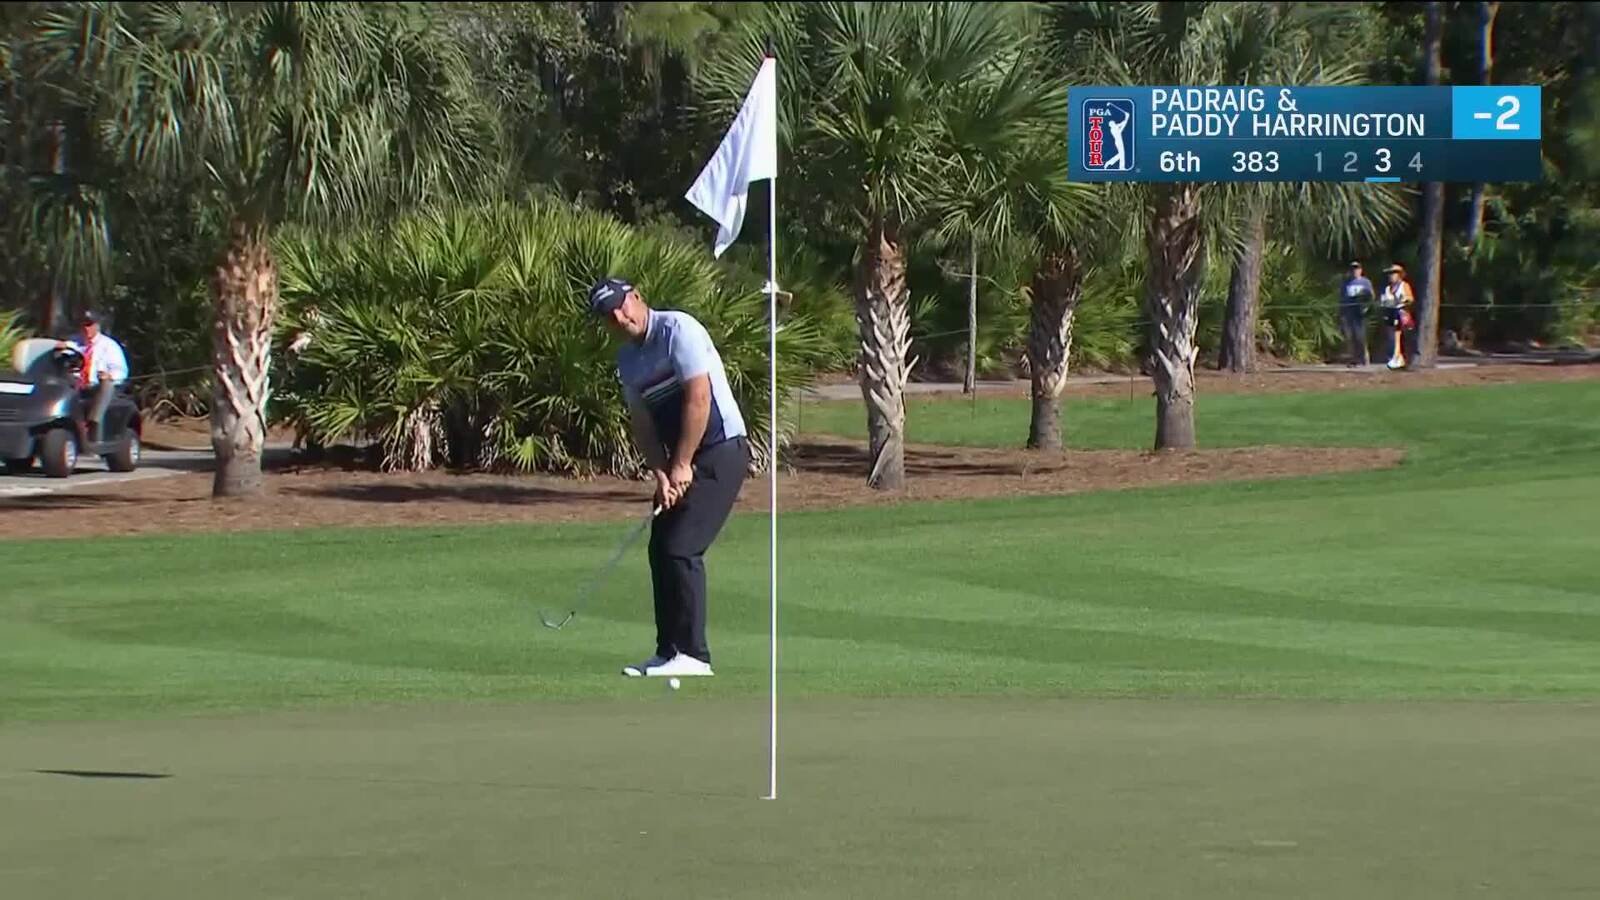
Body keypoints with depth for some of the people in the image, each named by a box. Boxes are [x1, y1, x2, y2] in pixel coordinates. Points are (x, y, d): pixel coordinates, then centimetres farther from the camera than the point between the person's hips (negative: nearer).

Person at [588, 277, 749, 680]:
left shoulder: (678, 329, -14)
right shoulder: (627, 359, 11)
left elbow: (698, 398, -19)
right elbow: (642, 421, 10)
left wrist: (682, 465, -17)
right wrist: (660, 473, -5)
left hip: (721, 449, -9)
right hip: (680, 462, 9)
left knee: (681, 548, -14)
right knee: (661, 549, 6)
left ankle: (692, 655, -10)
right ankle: (669, 652, 13)